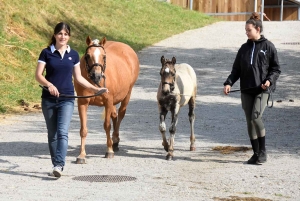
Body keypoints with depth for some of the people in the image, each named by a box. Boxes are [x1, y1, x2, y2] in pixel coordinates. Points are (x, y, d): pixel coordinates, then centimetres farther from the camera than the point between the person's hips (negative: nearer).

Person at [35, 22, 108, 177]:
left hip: (67, 100, 0)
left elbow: (78, 77, 15)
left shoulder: (73, 55, 6)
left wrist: (95, 89, 12)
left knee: (62, 132, -15)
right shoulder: (46, 53, -1)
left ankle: (59, 165, -24)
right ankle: (56, 164, 21)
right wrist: (49, 84, -24)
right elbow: (38, 75, -6)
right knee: (52, 134, 9)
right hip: (49, 99, 0)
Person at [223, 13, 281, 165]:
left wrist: (270, 80, -16)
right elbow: (236, 69, 13)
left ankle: (262, 151, -5)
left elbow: (276, 69, 2)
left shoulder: (268, 47, 1)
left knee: (256, 116, -20)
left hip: (262, 89, -5)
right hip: (246, 90, 5)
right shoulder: (244, 48, 13)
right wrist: (229, 83, -3)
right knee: (249, 122, 4)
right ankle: (256, 154, 14)